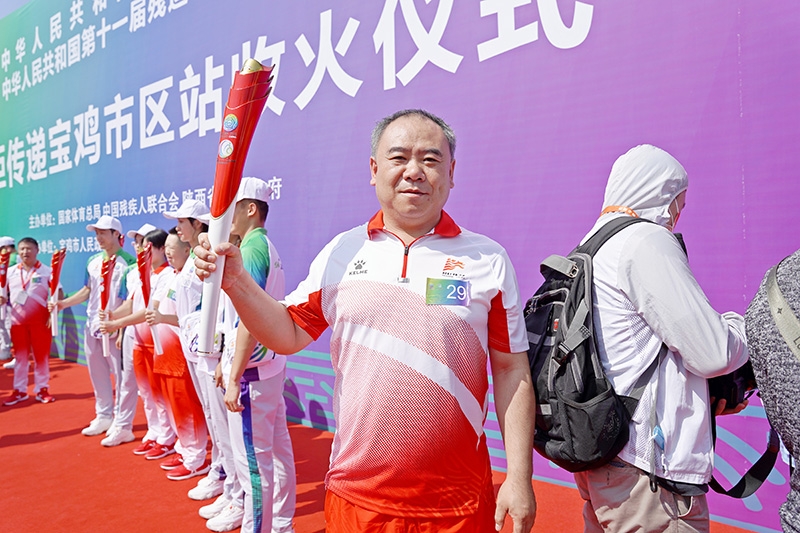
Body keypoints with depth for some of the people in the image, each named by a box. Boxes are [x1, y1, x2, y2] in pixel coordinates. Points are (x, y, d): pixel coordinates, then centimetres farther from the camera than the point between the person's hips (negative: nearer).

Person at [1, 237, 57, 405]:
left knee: (41, 355, 4)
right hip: (18, 321, 3)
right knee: (20, 356, 10)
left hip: (40, 320, -3)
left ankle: (42, 389, 14)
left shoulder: (47, 271, -3)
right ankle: (19, 390, 19)